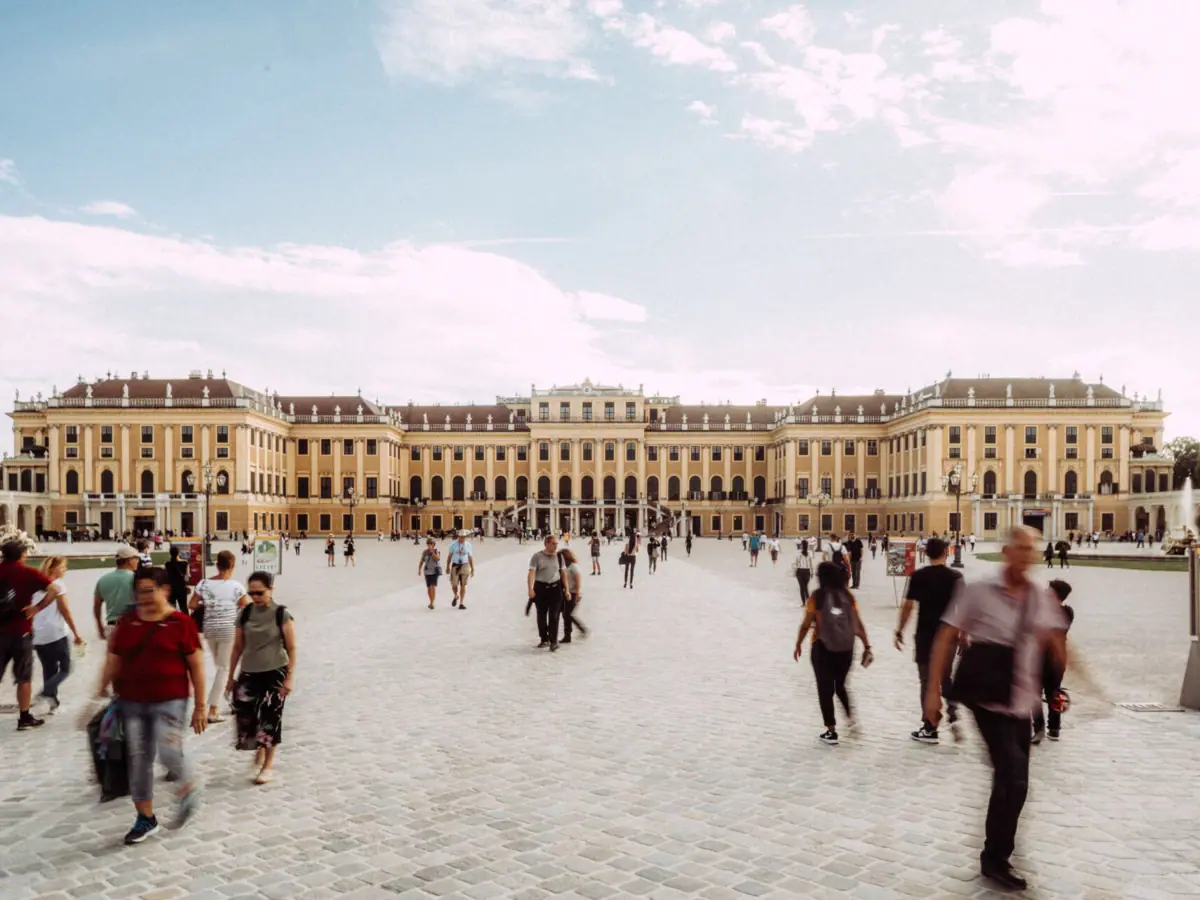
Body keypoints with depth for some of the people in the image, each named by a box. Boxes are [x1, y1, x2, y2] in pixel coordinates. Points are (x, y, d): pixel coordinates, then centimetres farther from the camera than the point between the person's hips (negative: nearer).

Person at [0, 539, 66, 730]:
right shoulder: (28, 573, -8)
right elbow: (55, 590, -18)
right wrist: (37, 608, -9)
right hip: (20, 632, -3)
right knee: (24, 678, 8)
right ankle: (24, 718, 14)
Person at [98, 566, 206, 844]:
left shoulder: (180, 623, -7)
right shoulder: (127, 621, 5)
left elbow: (196, 666, -5)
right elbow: (114, 660, 11)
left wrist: (200, 706, -5)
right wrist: (103, 690, 6)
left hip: (169, 701, -4)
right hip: (132, 702, 5)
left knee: (168, 752, -16)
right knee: (138, 759, 9)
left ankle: (189, 789, 16)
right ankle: (146, 818, 25)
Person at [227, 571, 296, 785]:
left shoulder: (281, 614, -9)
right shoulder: (245, 613, 1)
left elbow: (291, 648, -7)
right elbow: (238, 647, 8)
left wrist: (290, 677, -12)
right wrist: (231, 677, 9)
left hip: (275, 673, -3)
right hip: (249, 673, 3)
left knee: (270, 718, 2)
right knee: (244, 715, -2)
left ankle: (268, 766, 19)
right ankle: (259, 747, 31)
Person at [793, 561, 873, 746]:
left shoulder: (817, 596, -10)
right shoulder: (848, 596, 0)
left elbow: (806, 625, -8)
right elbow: (858, 624, -1)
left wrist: (798, 645, 4)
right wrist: (867, 646, 6)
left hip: (823, 647, -4)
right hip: (845, 648, 4)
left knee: (825, 689, 7)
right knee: (840, 684, 26)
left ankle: (831, 733, 11)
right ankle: (851, 717, 18)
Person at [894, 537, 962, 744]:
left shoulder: (918, 576, -6)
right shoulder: (955, 576, -3)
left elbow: (908, 606, -7)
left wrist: (899, 632, 2)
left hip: (925, 635, -2)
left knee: (928, 680, 6)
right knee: (945, 677, 21)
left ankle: (930, 729, 11)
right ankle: (953, 715, 2)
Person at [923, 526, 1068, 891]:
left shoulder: (1044, 599, 3)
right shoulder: (978, 591, -10)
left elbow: (1061, 659, 8)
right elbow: (945, 640, -9)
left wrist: (1053, 641, -15)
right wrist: (934, 690, -12)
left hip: (1022, 704, 5)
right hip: (989, 699, -5)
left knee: (1010, 781, 15)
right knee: (1014, 778, -12)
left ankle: (996, 854, 36)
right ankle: (996, 859, 8)